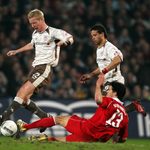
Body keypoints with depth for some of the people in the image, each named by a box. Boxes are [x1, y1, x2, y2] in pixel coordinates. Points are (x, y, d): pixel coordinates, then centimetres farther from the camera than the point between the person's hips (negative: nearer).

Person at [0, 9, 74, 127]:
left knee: (24, 92, -22)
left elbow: (70, 39, -18)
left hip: (45, 67, -9)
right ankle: (46, 118, 12)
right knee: (24, 99, -1)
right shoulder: (35, 33, 18)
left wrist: (59, 43, -38)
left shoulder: (53, 32, -6)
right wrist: (16, 51, 47)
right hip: (36, 68, 9)